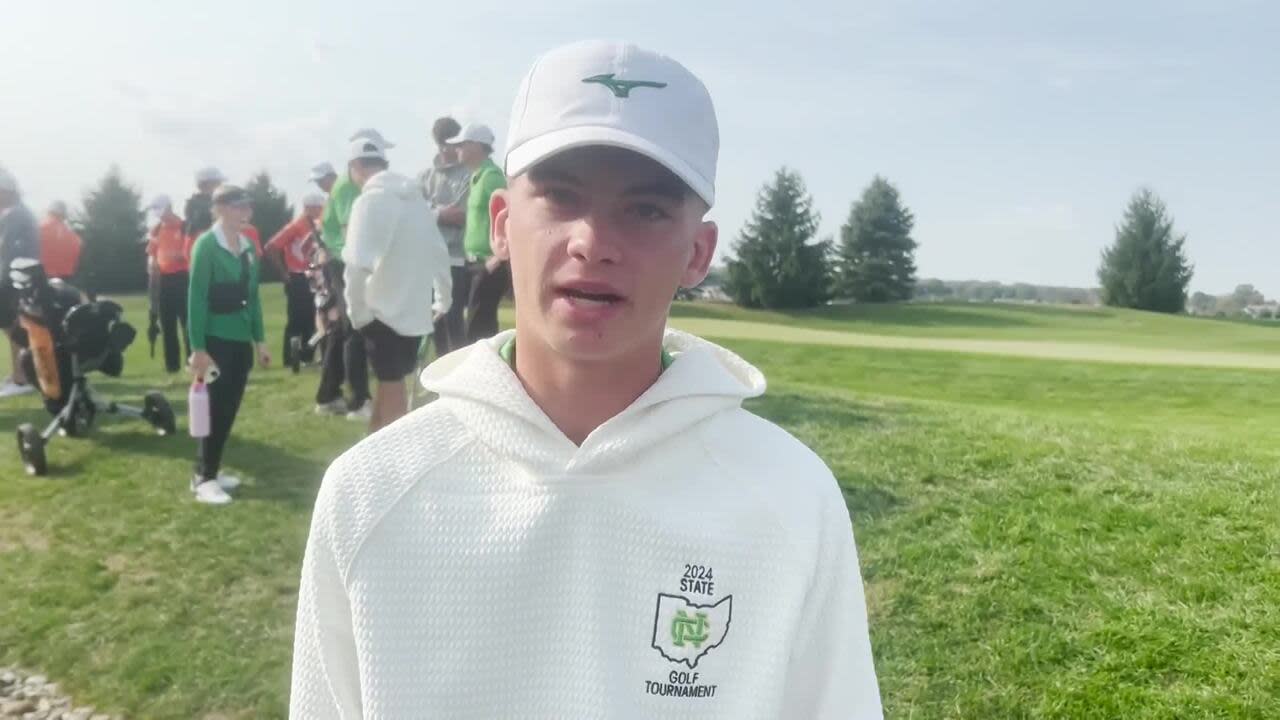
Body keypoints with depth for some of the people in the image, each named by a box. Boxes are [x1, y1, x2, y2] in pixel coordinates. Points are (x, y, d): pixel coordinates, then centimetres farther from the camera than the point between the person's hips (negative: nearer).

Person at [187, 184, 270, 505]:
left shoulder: (248, 246, 8)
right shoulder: (206, 245, -11)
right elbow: (197, 298, -13)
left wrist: (259, 340, 12)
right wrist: (198, 348, -16)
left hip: (241, 339, 7)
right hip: (215, 339, -6)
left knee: (229, 408, 11)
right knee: (215, 408, -2)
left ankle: (212, 469, 23)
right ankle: (203, 477, 9)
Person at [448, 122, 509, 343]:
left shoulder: (491, 176, -14)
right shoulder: (477, 177, 15)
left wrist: (499, 257, -19)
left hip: (488, 265, -9)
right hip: (478, 263, 9)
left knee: (476, 330, -7)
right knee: (483, 327, 14)